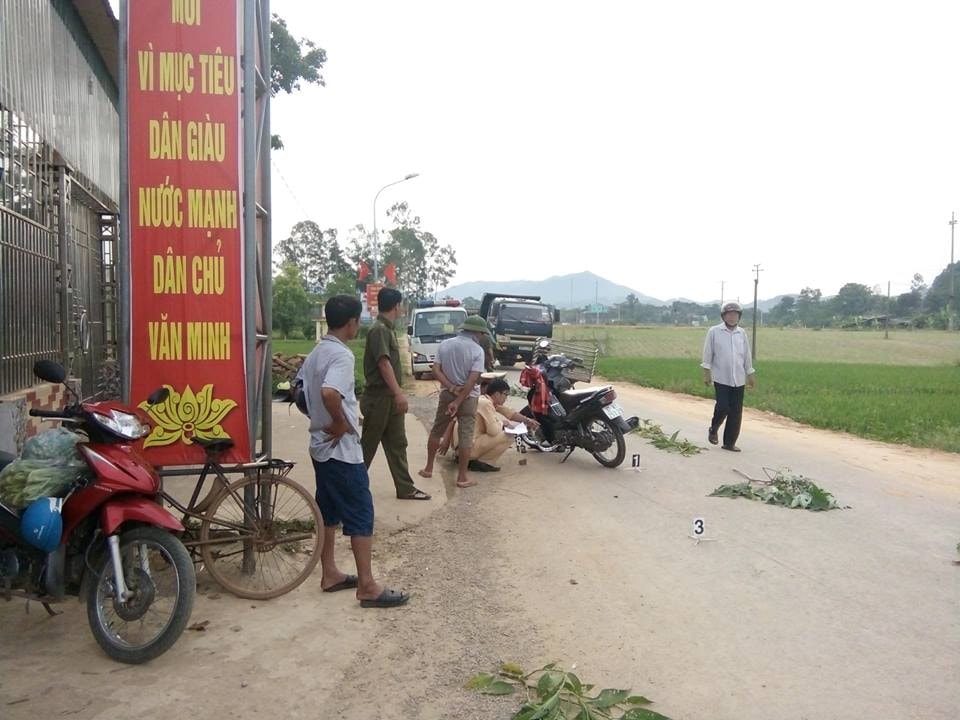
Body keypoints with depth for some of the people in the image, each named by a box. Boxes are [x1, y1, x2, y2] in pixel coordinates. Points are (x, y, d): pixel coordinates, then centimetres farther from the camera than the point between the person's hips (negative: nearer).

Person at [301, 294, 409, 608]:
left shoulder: (315, 353, 10)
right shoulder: (342, 355, -20)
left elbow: (311, 394, 19)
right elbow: (330, 393, -37)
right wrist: (342, 424, -22)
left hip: (321, 445, 10)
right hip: (342, 448, -10)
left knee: (328, 512, 16)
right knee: (361, 515, -3)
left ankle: (330, 574, 26)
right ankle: (368, 587, 2)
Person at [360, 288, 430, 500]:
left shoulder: (388, 329, 14)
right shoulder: (379, 330, -16)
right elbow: (383, 363, -24)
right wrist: (398, 393, -29)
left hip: (391, 398, 9)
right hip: (378, 397, -9)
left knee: (397, 444, 10)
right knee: (368, 445, 2)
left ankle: (405, 488, 15)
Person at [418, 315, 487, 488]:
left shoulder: (444, 345, 2)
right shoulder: (477, 350, -10)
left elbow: (436, 371, -5)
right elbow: (472, 380, -18)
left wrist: (452, 388, -9)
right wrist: (458, 401, -16)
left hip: (447, 394, 4)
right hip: (468, 397, -4)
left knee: (436, 431, 18)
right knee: (466, 437, 2)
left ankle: (428, 468, 27)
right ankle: (462, 477, 5)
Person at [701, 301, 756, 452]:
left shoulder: (741, 333, 8)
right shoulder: (714, 332, -2)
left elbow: (747, 355, 14)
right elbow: (708, 354, 0)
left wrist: (750, 375, 16)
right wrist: (706, 373, -4)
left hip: (738, 379, 4)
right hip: (721, 377, -4)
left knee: (736, 412, 3)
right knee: (723, 407, -13)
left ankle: (729, 443, 14)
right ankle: (713, 430, 17)